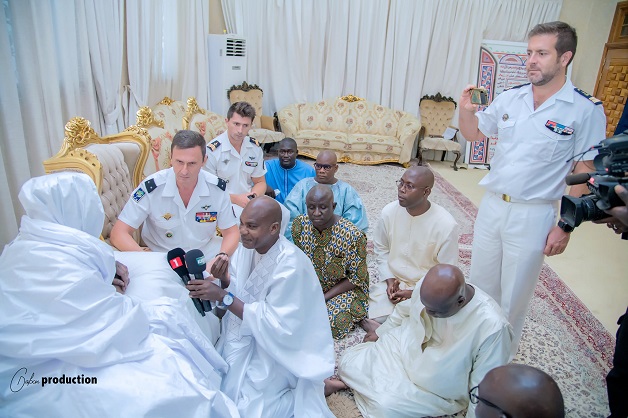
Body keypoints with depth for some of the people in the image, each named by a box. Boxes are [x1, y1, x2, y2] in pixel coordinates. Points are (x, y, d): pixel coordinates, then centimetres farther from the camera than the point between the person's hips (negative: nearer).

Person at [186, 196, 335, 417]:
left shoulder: (291, 266, -29)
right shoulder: (248, 246, -8)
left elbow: (276, 325, -27)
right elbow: (239, 294, 3)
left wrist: (223, 296, -29)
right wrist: (225, 279, -21)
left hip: (277, 347, -7)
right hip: (247, 334, 7)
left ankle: (309, 390, 10)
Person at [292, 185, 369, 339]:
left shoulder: (353, 235, -28)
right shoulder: (299, 224, -14)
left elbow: (356, 278, -17)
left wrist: (324, 297, -19)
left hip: (345, 289, -4)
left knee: (333, 322, -27)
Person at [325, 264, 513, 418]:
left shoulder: (492, 327, -33)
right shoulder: (429, 288, -19)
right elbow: (404, 310, 5)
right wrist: (380, 332, 19)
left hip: (433, 389, -4)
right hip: (402, 348, 4)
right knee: (348, 361, -8)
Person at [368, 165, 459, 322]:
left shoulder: (446, 225, -20)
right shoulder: (389, 211, -9)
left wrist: (415, 293, -16)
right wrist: (390, 280, -7)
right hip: (392, 281, 3)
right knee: (376, 317, -16)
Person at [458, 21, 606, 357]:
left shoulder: (586, 110, -10)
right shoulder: (509, 99, 2)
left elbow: (584, 173, -9)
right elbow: (472, 132, 14)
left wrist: (566, 226, -11)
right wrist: (465, 110, -8)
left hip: (533, 215, -4)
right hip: (491, 204, 5)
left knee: (514, 292, 10)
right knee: (480, 282, 18)